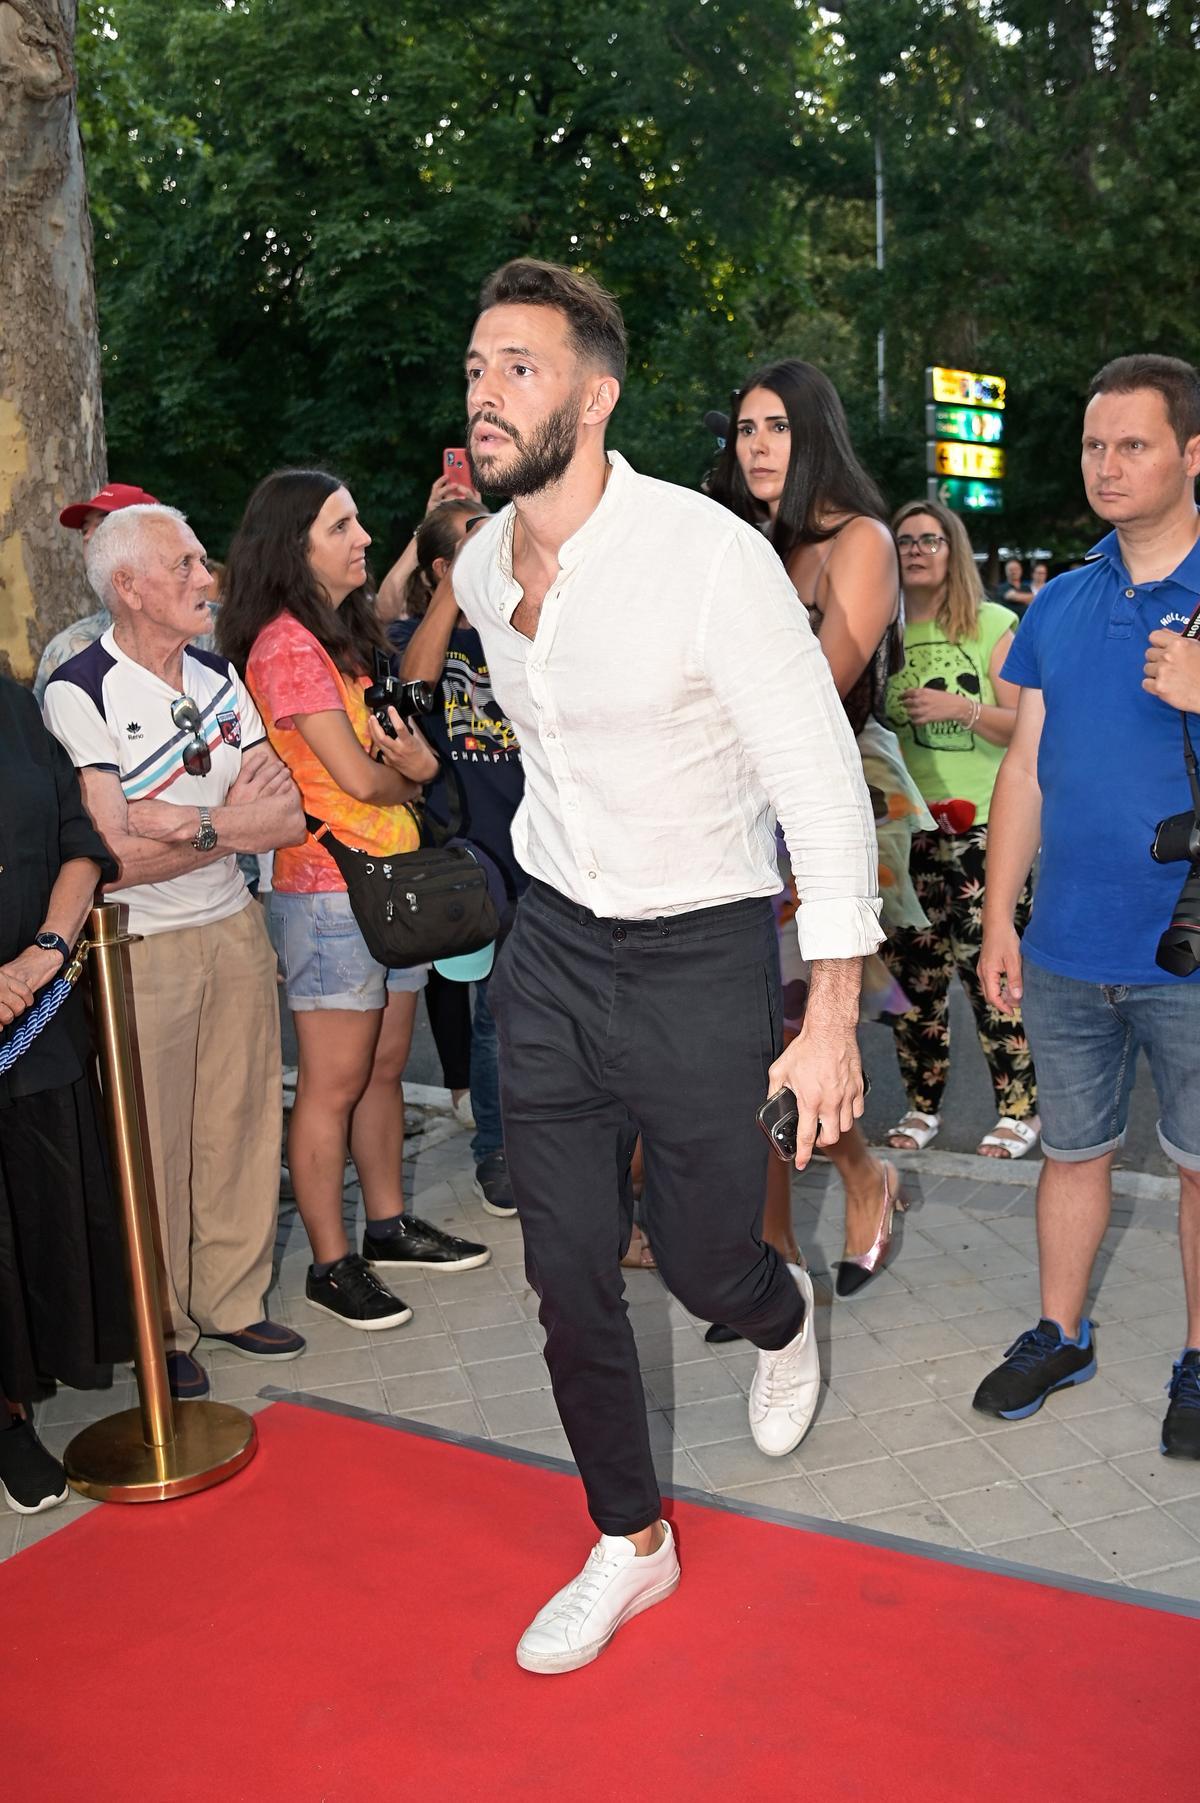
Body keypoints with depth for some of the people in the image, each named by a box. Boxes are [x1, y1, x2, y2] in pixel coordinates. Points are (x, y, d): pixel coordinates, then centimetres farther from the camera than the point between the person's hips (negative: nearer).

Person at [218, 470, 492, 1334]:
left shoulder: (345, 634, 16)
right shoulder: (286, 643, -14)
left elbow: (394, 760, 16)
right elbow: (357, 777, -17)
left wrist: (412, 761, -8)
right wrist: (408, 776, 5)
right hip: (331, 889, -9)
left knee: (385, 1069, 16)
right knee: (334, 1084, 0)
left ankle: (389, 1225, 28)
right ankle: (332, 1263, 10)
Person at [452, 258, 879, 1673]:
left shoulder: (710, 554, -20)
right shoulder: (480, 569, 1)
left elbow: (826, 788, -17)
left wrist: (830, 1023, -18)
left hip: (700, 955, -5)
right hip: (550, 948, 5)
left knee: (703, 1261, 7)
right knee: (568, 1280, 7)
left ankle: (782, 1316, 46)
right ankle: (630, 1544, 29)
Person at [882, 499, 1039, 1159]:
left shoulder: (993, 626, 1)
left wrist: (960, 708, -16)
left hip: (982, 825, -3)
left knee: (988, 973, -5)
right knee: (913, 974, 7)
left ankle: (1019, 1110, 9)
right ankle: (922, 1106, 20)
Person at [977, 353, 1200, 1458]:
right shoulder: (1062, 605, 8)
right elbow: (1027, 769, 10)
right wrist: (999, 921, 7)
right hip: (1068, 950, 4)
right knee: (1073, 1151, 15)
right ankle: (1060, 1335, 33)